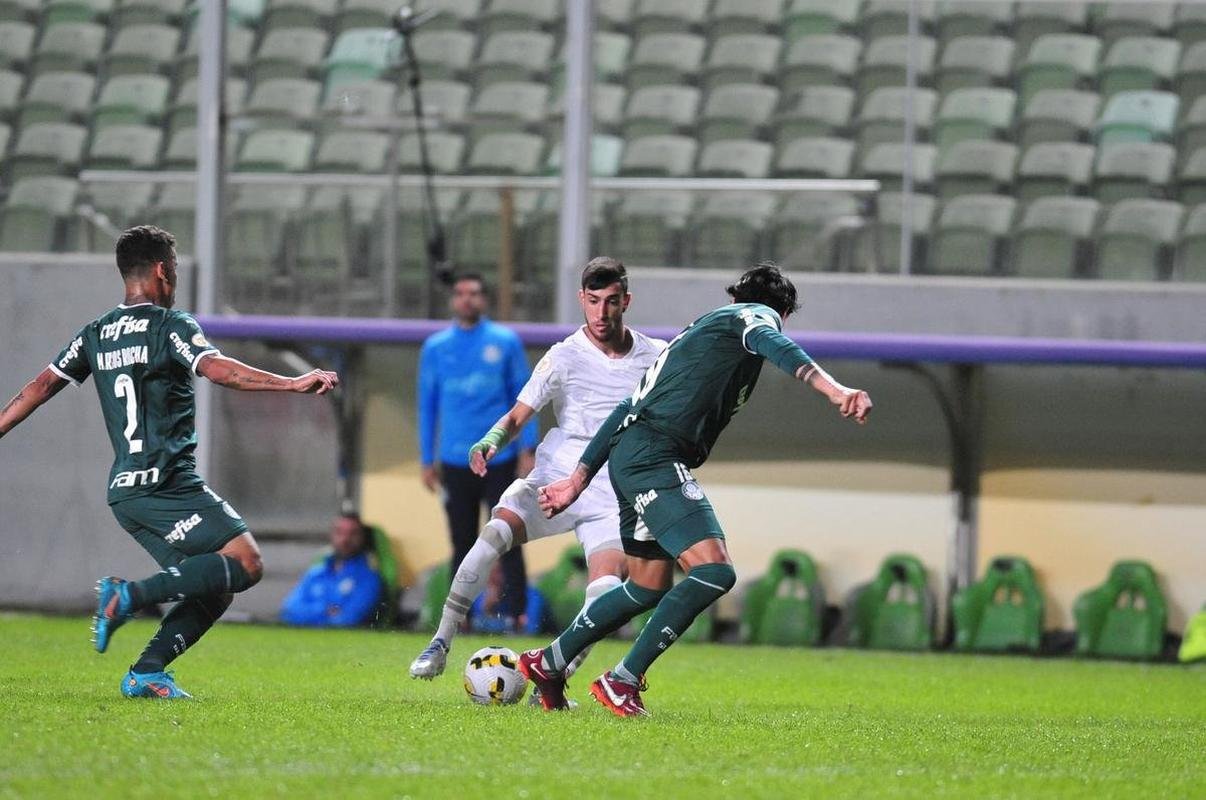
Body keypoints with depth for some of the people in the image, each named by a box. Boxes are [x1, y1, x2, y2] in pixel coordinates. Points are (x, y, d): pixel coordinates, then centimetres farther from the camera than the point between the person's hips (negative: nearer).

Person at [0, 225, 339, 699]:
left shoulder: (96, 334, 17)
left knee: (215, 590, 10)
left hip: (125, 491, 9)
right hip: (167, 483, -9)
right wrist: (293, 384, -24)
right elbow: (217, 370, -20)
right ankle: (131, 595, -18)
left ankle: (146, 673, -3)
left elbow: (42, 386, 19)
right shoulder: (168, 326, -5)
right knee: (244, 563, -13)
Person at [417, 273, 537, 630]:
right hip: (455, 463, 2)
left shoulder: (506, 342, 3)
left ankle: (519, 613, -3)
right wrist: (427, 461, 8)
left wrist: (526, 451, -3)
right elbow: (427, 404, 12)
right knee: (462, 544, 5)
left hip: (501, 459, -2)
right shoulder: (436, 347, 8)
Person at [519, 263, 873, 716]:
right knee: (714, 572, -19)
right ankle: (622, 681, -18)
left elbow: (630, 407, 32)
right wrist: (834, 389, -37)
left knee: (649, 589, 21)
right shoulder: (758, 316, 6)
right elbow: (775, 346, -21)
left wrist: (579, 479, 34)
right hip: (655, 455, -10)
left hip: (632, 455, 10)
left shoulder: (701, 329, 32)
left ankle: (548, 663, 32)